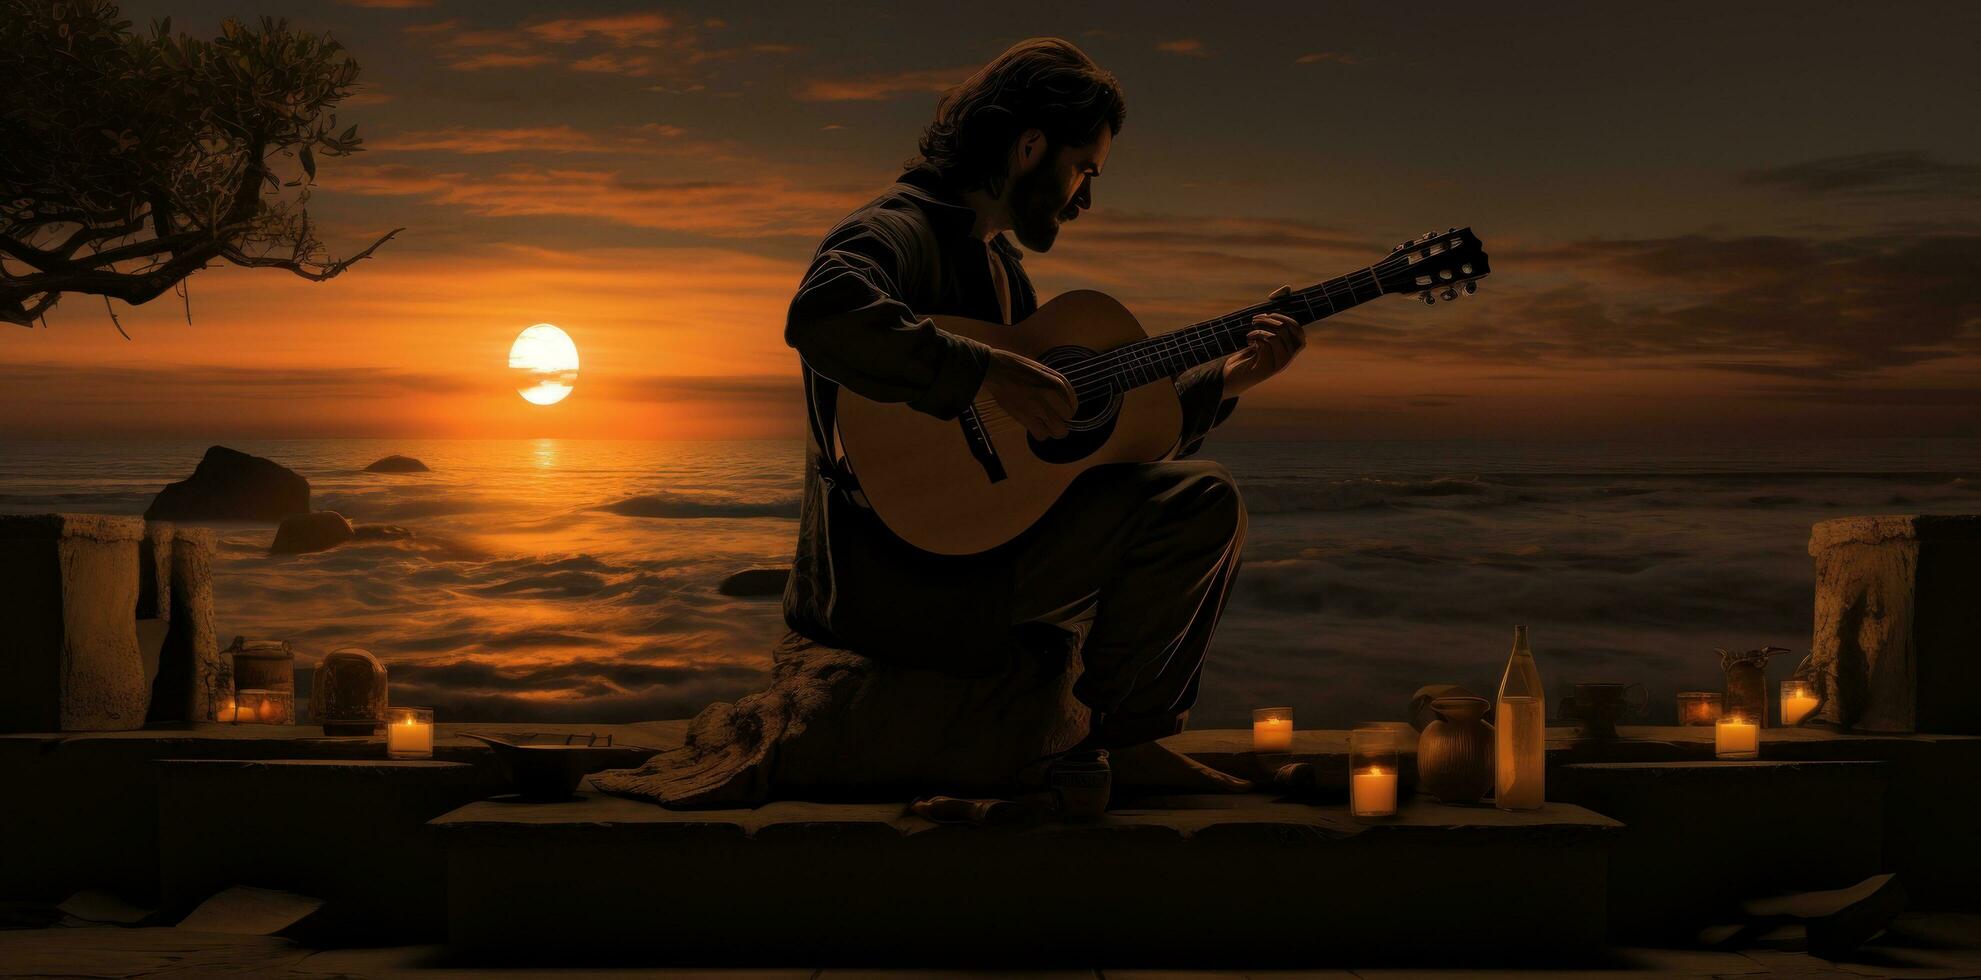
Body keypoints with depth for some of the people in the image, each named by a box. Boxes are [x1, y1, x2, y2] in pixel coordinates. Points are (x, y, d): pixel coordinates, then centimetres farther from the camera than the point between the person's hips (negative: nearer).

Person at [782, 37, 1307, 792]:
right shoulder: (901, 227, -10)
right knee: (1197, 500, -17)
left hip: (967, 541, 11)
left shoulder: (996, 264, 20)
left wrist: (1231, 378, 14)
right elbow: (820, 314, -34)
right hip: (893, 571, -10)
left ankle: (1136, 738, 20)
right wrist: (992, 372, -32)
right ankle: (1111, 739, -2)